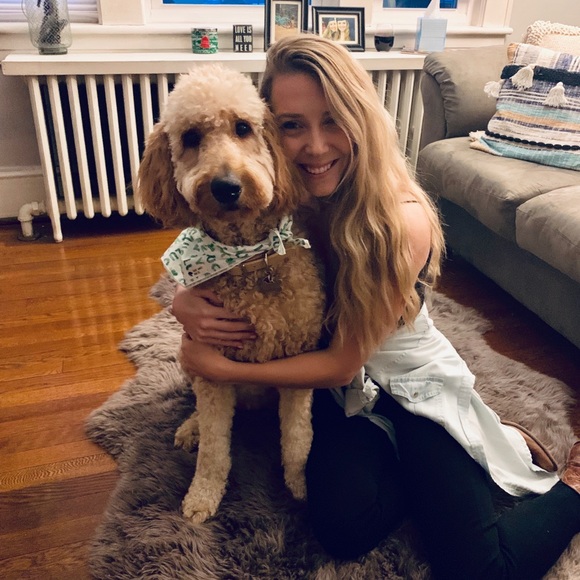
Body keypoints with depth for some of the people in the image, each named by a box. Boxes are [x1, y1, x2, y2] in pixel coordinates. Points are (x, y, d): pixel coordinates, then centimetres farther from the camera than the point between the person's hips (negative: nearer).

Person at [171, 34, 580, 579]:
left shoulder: (403, 222, -28)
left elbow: (342, 363, -22)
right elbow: (192, 279, -1)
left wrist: (221, 368, -22)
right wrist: (186, 304, -26)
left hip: (413, 384, -3)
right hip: (339, 390, 4)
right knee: (346, 529, -19)